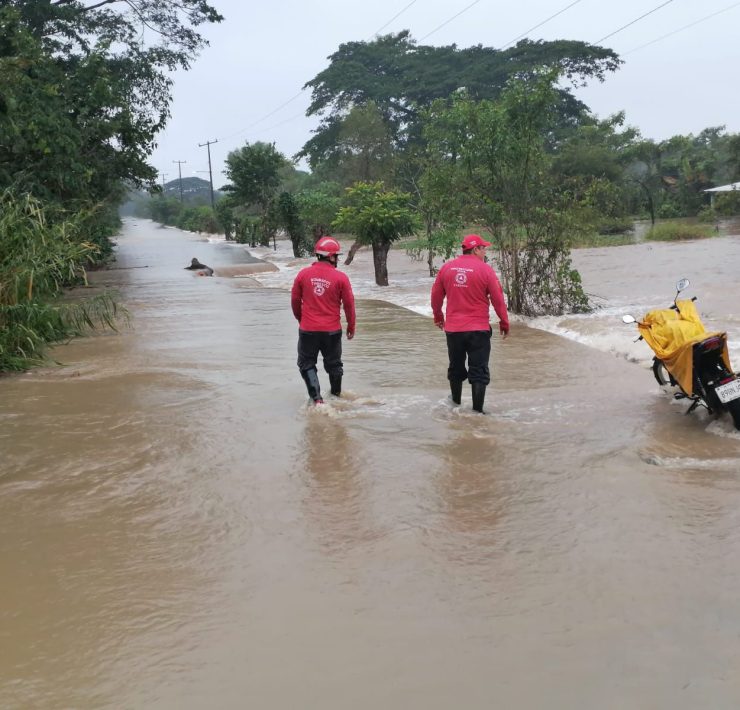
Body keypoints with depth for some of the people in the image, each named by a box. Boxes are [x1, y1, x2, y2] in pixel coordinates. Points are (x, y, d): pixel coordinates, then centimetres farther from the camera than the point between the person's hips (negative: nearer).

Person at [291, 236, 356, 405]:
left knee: (307, 364, 10)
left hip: (307, 329, 0)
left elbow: (295, 300, 6)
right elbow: (349, 304, -2)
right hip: (332, 330, 0)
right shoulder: (341, 277, -8)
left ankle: (316, 398, -3)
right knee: (334, 364, 19)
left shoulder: (303, 274, -3)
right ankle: (336, 395, 34)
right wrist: (351, 327, 12)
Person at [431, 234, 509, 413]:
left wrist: (438, 316, 27)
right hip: (478, 330, -4)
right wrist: (504, 323, 7)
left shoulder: (447, 268, 2)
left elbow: (436, 296, 11)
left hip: (452, 329, 4)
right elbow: (498, 299, -6)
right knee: (479, 371, 2)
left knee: (456, 368, 20)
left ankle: (456, 403, 34)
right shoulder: (485, 269, -9)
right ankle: (477, 410, 1)